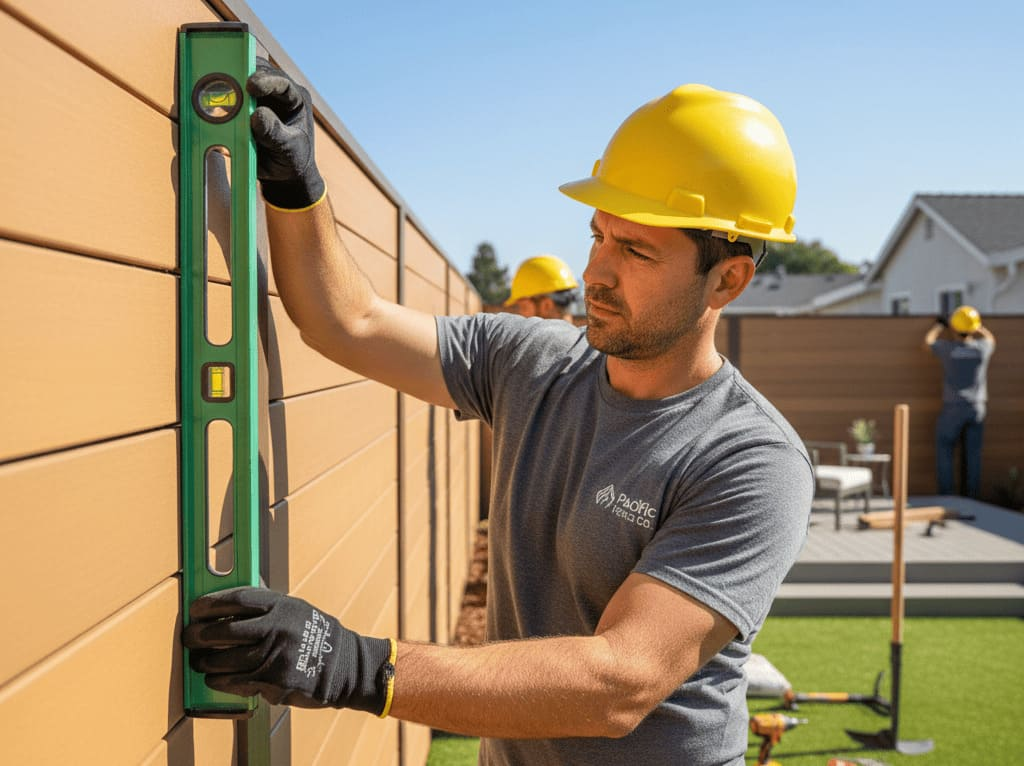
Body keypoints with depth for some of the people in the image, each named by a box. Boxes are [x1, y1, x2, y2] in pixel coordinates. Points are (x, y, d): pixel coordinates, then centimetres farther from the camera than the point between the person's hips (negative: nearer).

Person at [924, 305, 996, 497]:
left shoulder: (948, 348, -10)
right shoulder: (983, 348, -4)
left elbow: (928, 341, 12)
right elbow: (990, 338, 22)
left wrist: (939, 325, 27)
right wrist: (978, 327, 34)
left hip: (953, 408, -3)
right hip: (976, 409, 3)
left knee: (944, 452, 4)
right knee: (972, 455, 8)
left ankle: (946, 495, -3)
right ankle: (970, 497, 11)